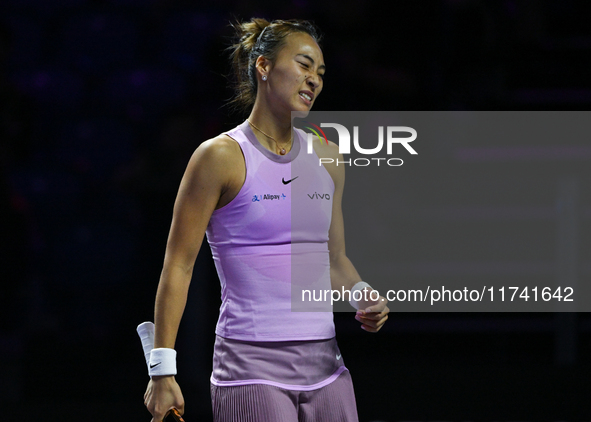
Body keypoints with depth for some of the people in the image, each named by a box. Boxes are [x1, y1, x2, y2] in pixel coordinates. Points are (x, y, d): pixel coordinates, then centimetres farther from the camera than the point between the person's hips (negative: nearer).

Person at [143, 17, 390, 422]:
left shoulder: (328, 158, 13)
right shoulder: (220, 157, -5)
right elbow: (178, 266, -5)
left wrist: (362, 296, 2)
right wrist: (163, 370, -10)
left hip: (325, 367, 6)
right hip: (252, 367, -6)